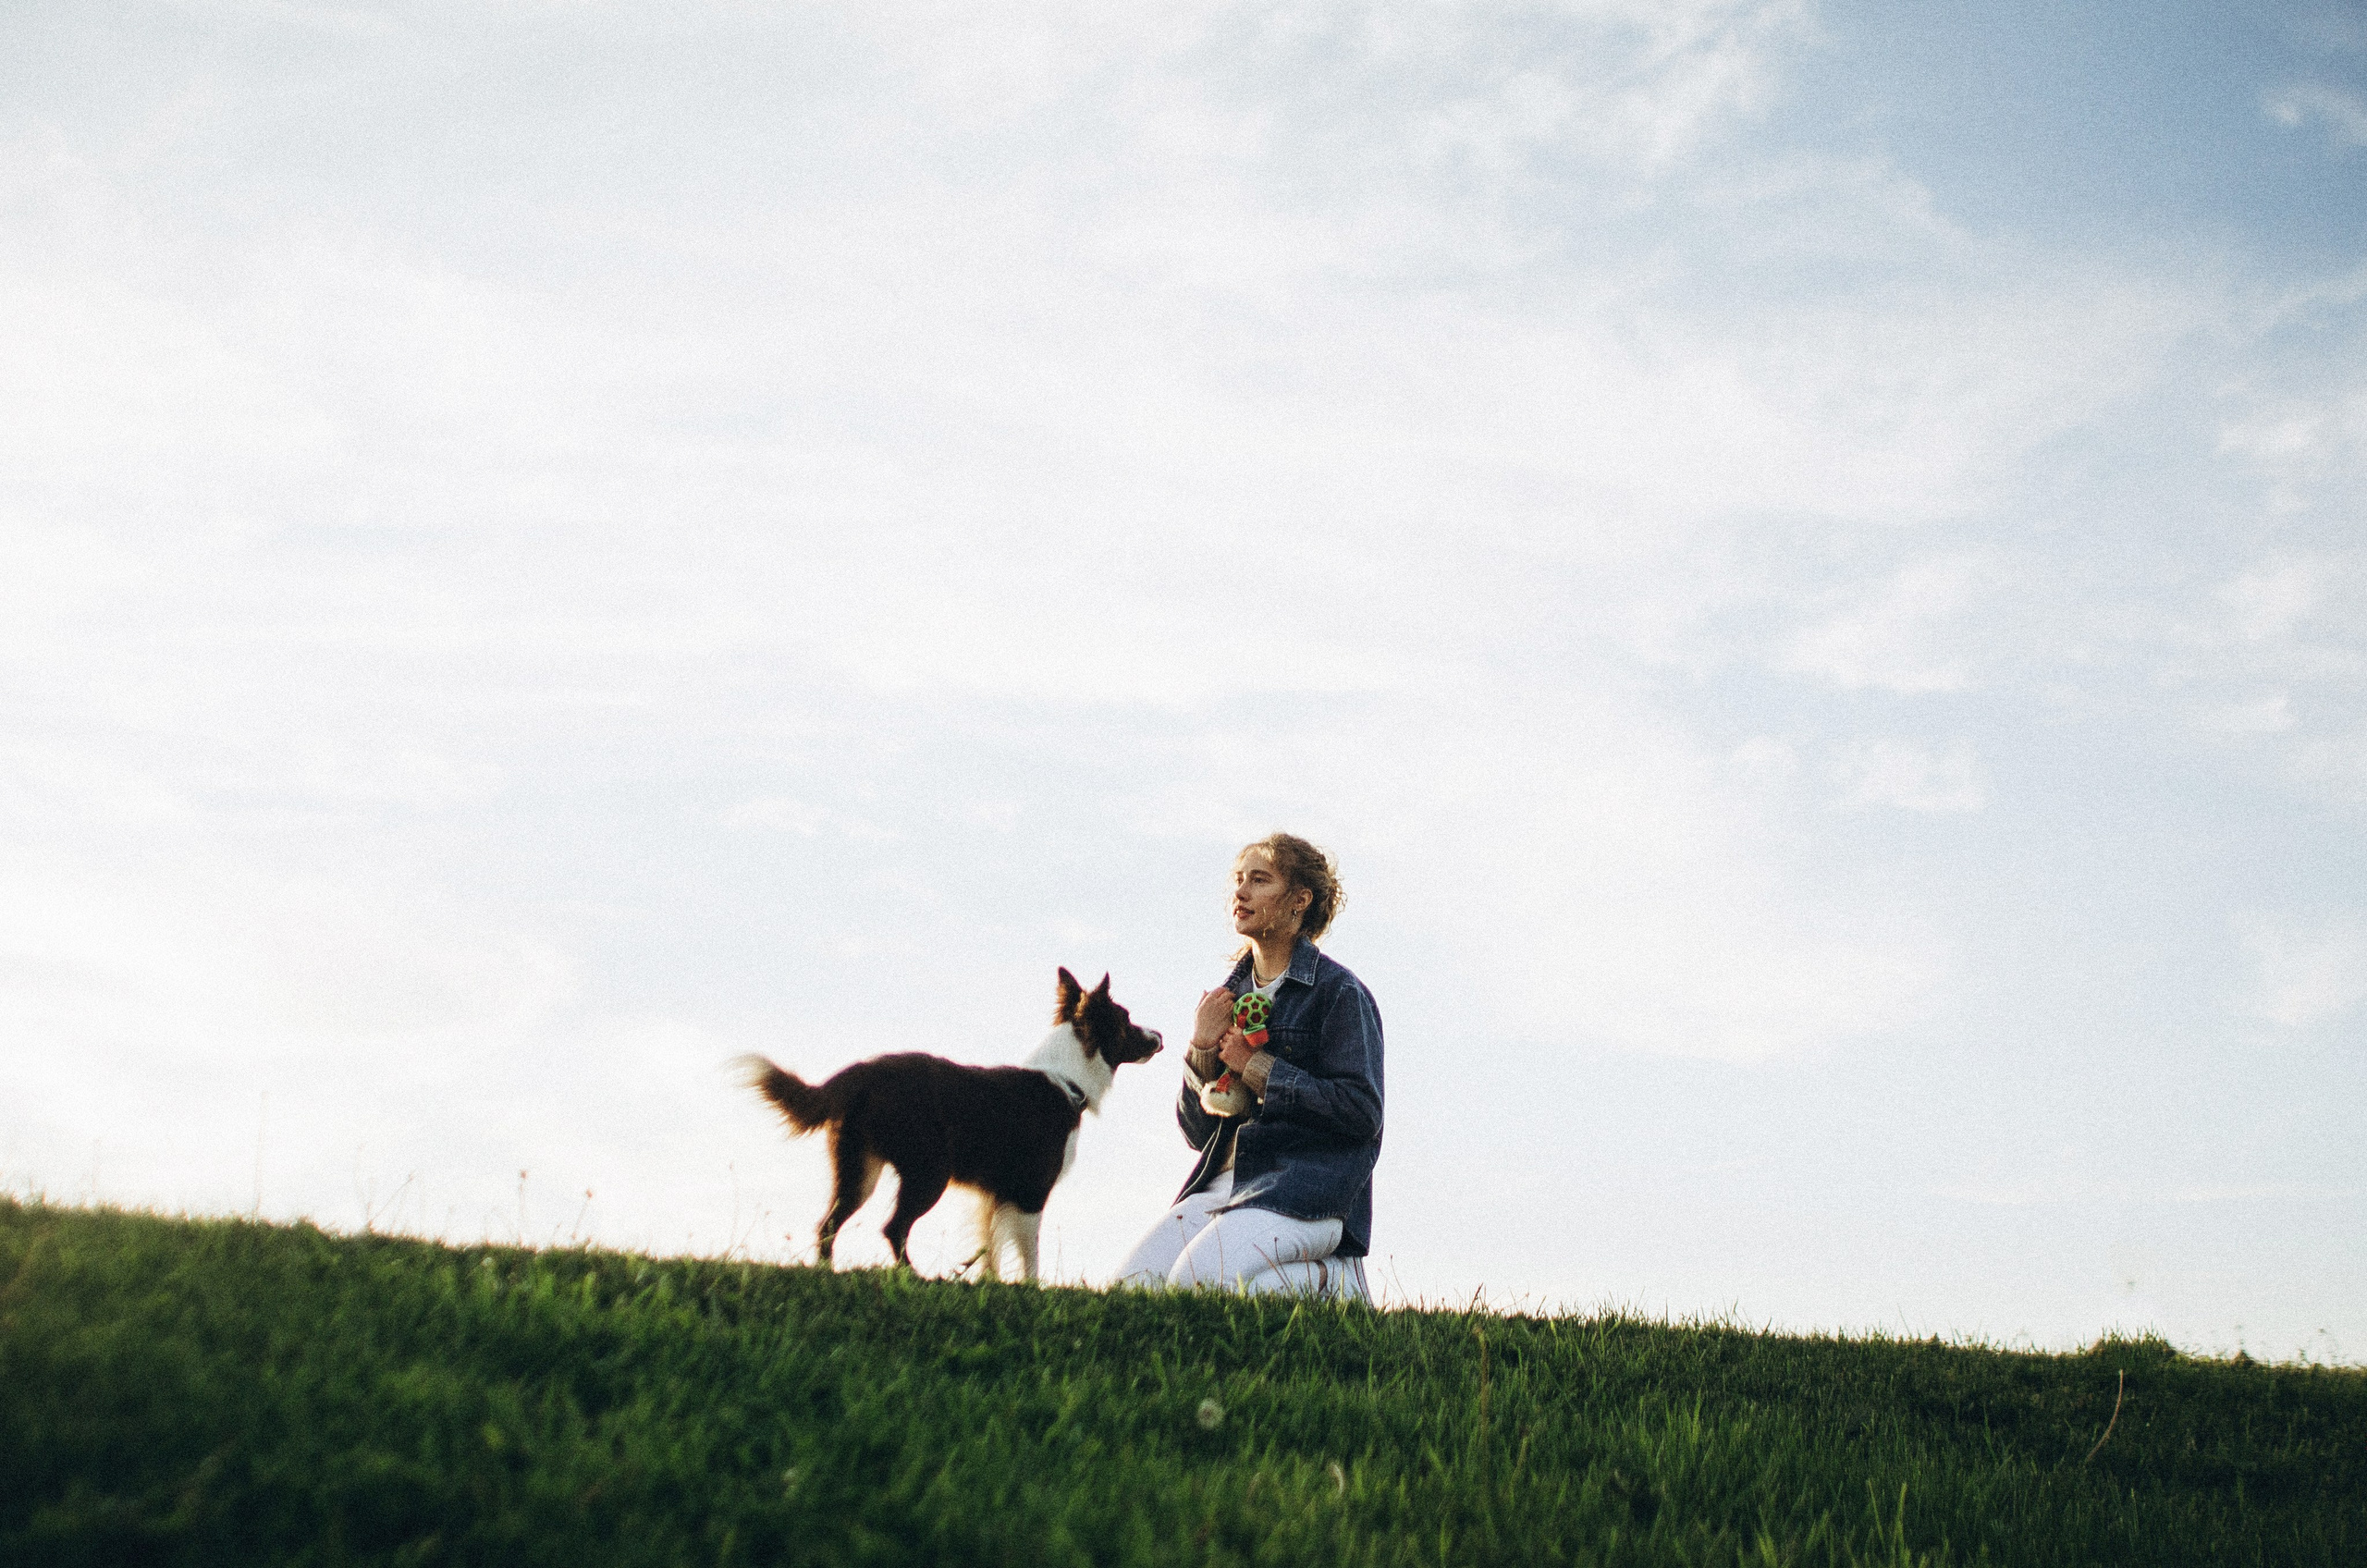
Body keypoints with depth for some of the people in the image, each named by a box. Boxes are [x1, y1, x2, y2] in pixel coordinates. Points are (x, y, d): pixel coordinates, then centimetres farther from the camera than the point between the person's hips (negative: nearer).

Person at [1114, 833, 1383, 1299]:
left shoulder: (1339, 992, -3)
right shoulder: (1230, 995, 16)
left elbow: (1362, 1112, -13)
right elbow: (1198, 1132, 16)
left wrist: (1256, 1068, -10)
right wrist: (1202, 1049, -3)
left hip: (1309, 1186, -7)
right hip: (1223, 1182, 7)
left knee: (1195, 1283, -28)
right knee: (1133, 1283, -15)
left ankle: (1330, 1281, -4)